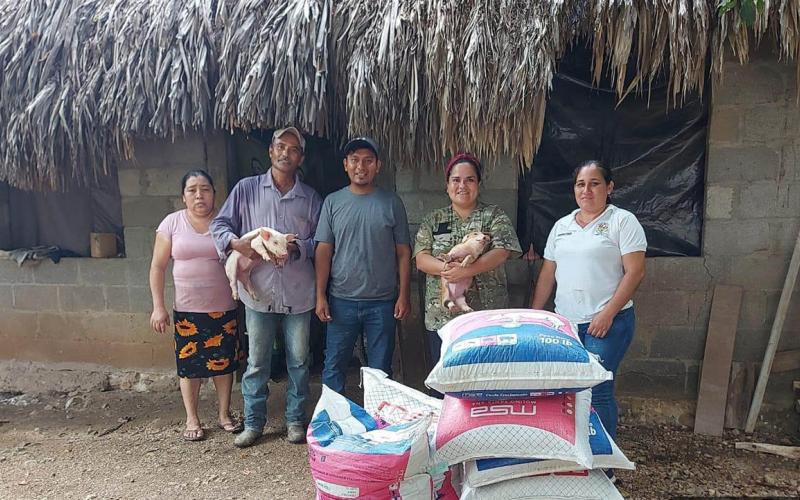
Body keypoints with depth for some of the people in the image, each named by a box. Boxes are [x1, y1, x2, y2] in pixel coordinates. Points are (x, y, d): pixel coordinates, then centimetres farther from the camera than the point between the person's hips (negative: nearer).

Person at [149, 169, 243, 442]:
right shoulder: (172, 223, -2)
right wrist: (158, 306, -4)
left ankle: (224, 414, 28)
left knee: (223, 361, 9)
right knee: (189, 363, 7)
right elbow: (158, 267, 1)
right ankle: (192, 420, 25)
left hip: (224, 308, 1)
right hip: (188, 309, 0)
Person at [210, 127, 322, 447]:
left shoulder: (311, 198, 7)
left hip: (298, 294, 1)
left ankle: (295, 420, 27)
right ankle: (253, 423, 25)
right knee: (257, 362, 10)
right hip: (259, 291, -1)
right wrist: (237, 244, -16)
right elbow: (220, 225, 4)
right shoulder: (247, 189, 4)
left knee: (299, 361, 11)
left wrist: (297, 248, -13)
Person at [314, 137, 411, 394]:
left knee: (380, 370, 11)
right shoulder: (333, 202, 3)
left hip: (383, 301, 0)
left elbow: (403, 252, 2)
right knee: (333, 367, 10)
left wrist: (404, 294, -3)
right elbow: (323, 251, 2)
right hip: (342, 300, 1)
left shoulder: (391, 203, 1)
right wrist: (320, 295, -3)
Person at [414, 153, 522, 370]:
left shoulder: (494, 215, 5)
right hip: (440, 318, 2)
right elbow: (421, 259, 0)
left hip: (487, 318, -2)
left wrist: (466, 270, -23)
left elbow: (501, 252, -9)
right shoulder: (433, 220, 11)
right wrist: (445, 268, -20)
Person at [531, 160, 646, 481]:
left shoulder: (622, 221, -2)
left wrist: (607, 314, -15)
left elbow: (635, 271, -9)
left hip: (607, 322, -5)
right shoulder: (562, 226, 14)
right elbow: (547, 274, 15)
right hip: (565, 322, 5)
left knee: (597, 391, -7)